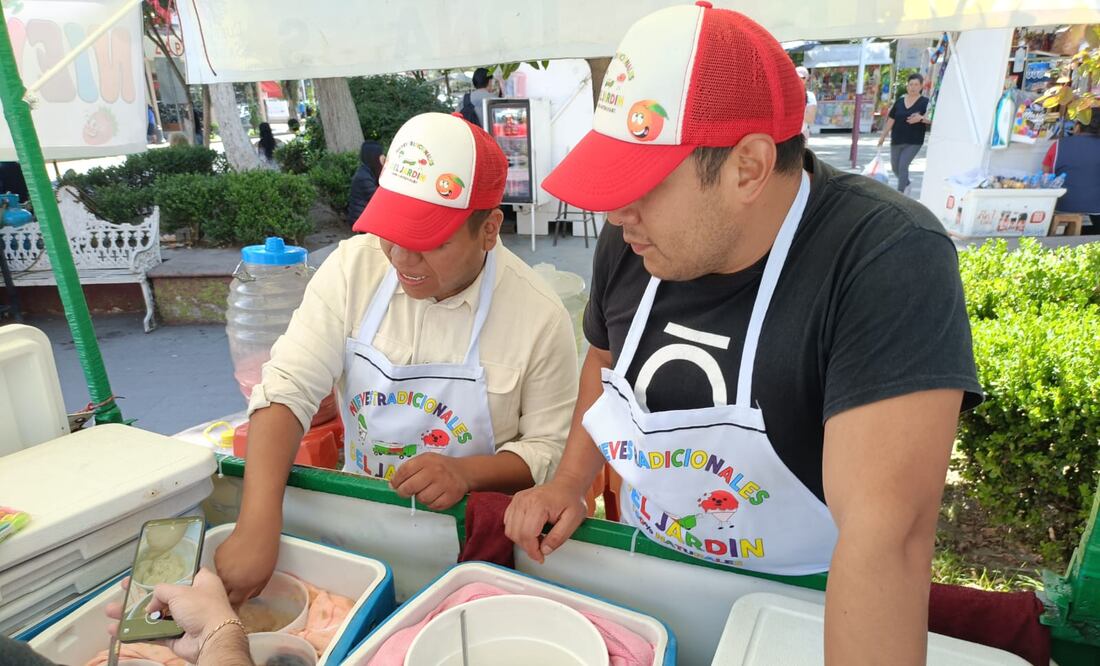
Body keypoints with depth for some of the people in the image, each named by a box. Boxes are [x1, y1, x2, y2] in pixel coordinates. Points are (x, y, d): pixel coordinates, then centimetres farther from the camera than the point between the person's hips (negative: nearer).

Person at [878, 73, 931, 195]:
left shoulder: (924, 102, -2)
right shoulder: (899, 101, 8)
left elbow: (931, 119, -10)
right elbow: (891, 119, 12)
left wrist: (921, 118, -30)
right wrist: (883, 136, 11)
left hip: (913, 142, -5)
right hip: (896, 140, 5)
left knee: (903, 166, -14)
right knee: (895, 167, 14)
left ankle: (900, 193, -6)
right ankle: (906, 184, 42)